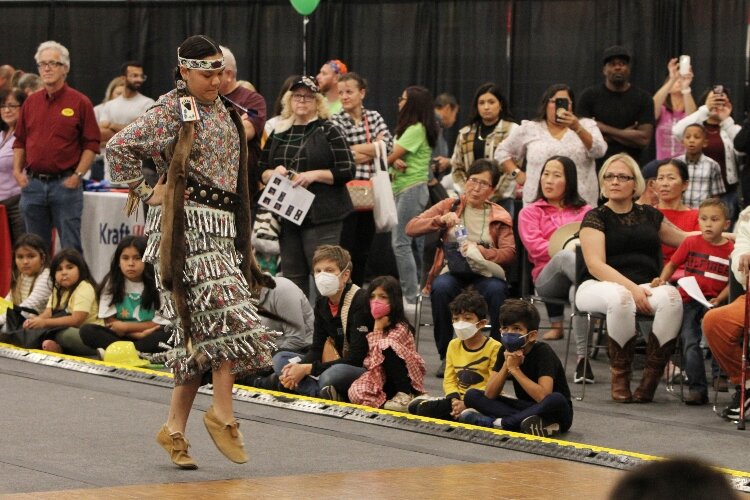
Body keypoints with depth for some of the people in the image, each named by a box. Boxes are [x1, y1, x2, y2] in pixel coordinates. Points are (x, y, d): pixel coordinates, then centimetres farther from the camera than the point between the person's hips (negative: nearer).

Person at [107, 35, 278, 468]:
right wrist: (145, 192, -8)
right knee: (230, 316, -17)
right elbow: (119, 147, -12)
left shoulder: (224, 113, 18)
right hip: (187, 226, -8)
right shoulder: (172, 112, -6)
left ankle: (175, 429, 11)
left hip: (222, 226, 8)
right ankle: (223, 414, -8)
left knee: (203, 329, 5)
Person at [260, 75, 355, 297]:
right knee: (293, 276, 7)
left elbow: (347, 171, -4)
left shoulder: (329, 131, 2)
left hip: (321, 215, -5)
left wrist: (314, 175, -15)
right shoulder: (278, 133, 15)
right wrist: (273, 172, -4)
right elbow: (261, 172, 19)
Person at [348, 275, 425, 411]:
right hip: (380, 378, 4)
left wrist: (378, 328, -12)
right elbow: (369, 362, 10)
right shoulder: (370, 324, 10)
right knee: (356, 392, -29)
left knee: (387, 346, -32)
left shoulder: (400, 329, -12)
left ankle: (404, 395, -25)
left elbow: (379, 354, -18)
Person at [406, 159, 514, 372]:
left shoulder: (499, 216, 13)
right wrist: (440, 220, -12)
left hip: (485, 273, 0)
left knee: (496, 290, -36)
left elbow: (509, 252, -2)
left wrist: (482, 252, -20)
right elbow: (411, 228, 5)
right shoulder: (450, 206, 13)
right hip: (452, 272, 0)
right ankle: (446, 356, -22)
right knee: (440, 288, -35)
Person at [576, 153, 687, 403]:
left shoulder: (649, 215, 19)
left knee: (671, 297, -31)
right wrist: (631, 288, -21)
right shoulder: (596, 217, 5)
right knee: (621, 298, -40)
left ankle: (652, 376, -24)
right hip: (599, 286, -3)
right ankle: (620, 375, -22)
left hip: (645, 286, 3)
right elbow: (595, 264, -8)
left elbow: (686, 240, 33)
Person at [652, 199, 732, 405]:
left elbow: (733, 281, 0)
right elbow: (672, 264, 13)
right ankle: (697, 388, -8)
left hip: (712, 301, -1)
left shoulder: (730, 250, -1)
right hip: (688, 300, 1)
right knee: (690, 342, -9)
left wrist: (719, 299, -14)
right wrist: (662, 280, -5)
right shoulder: (691, 243, 3)